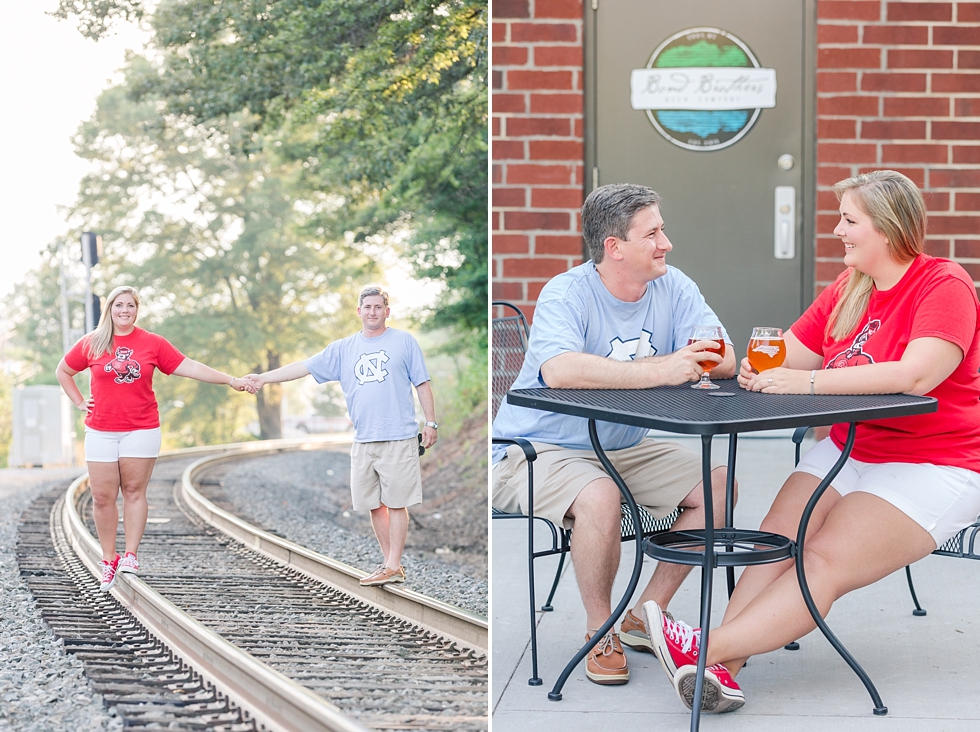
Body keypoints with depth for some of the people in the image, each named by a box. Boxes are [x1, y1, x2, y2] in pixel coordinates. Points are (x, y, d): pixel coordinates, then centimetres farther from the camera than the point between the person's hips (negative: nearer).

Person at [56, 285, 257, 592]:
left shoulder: (152, 343, 2)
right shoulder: (92, 343, 5)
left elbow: (189, 367, -2)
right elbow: (62, 372, 19)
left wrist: (231, 380, -10)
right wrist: (80, 402, 9)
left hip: (141, 431, -1)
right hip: (101, 431, 1)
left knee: (135, 491, 0)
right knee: (103, 497, 0)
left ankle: (130, 556, 6)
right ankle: (109, 561, 10)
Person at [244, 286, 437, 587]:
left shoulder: (404, 341, 4)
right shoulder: (343, 348, 13)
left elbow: (423, 384, 5)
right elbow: (304, 367, 10)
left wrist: (431, 423, -1)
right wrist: (264, 378, 3)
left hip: (399, 439, -4)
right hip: (363, 442, 4)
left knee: (396, 503, -3)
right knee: (374, 505, 6)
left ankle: (392, 567, 1)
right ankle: (391, 564, 16)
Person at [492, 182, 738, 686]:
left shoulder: (674, 288, -2)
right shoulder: (566, 294, -19)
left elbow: (724, 361, -12)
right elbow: (559, 370, -39)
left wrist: (695, 361, -35)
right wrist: (658, 371, -41)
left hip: (622, 449, 7)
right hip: (536, 451, -6)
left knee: (719, 483, -9)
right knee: (599, 496, -35)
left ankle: (645, 614, 4)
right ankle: (599, 631, -9)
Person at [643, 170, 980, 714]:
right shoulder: (849, 287, 13)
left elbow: (916, 375, -27)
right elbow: (794, 352, 12)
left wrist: (811, 381, -29)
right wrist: (763, 368, -13)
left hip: (934, 467, -7)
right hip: (848, 450, 7)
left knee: (825, 562, -23)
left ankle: (711, 648, -34)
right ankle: (722, 669, -32)